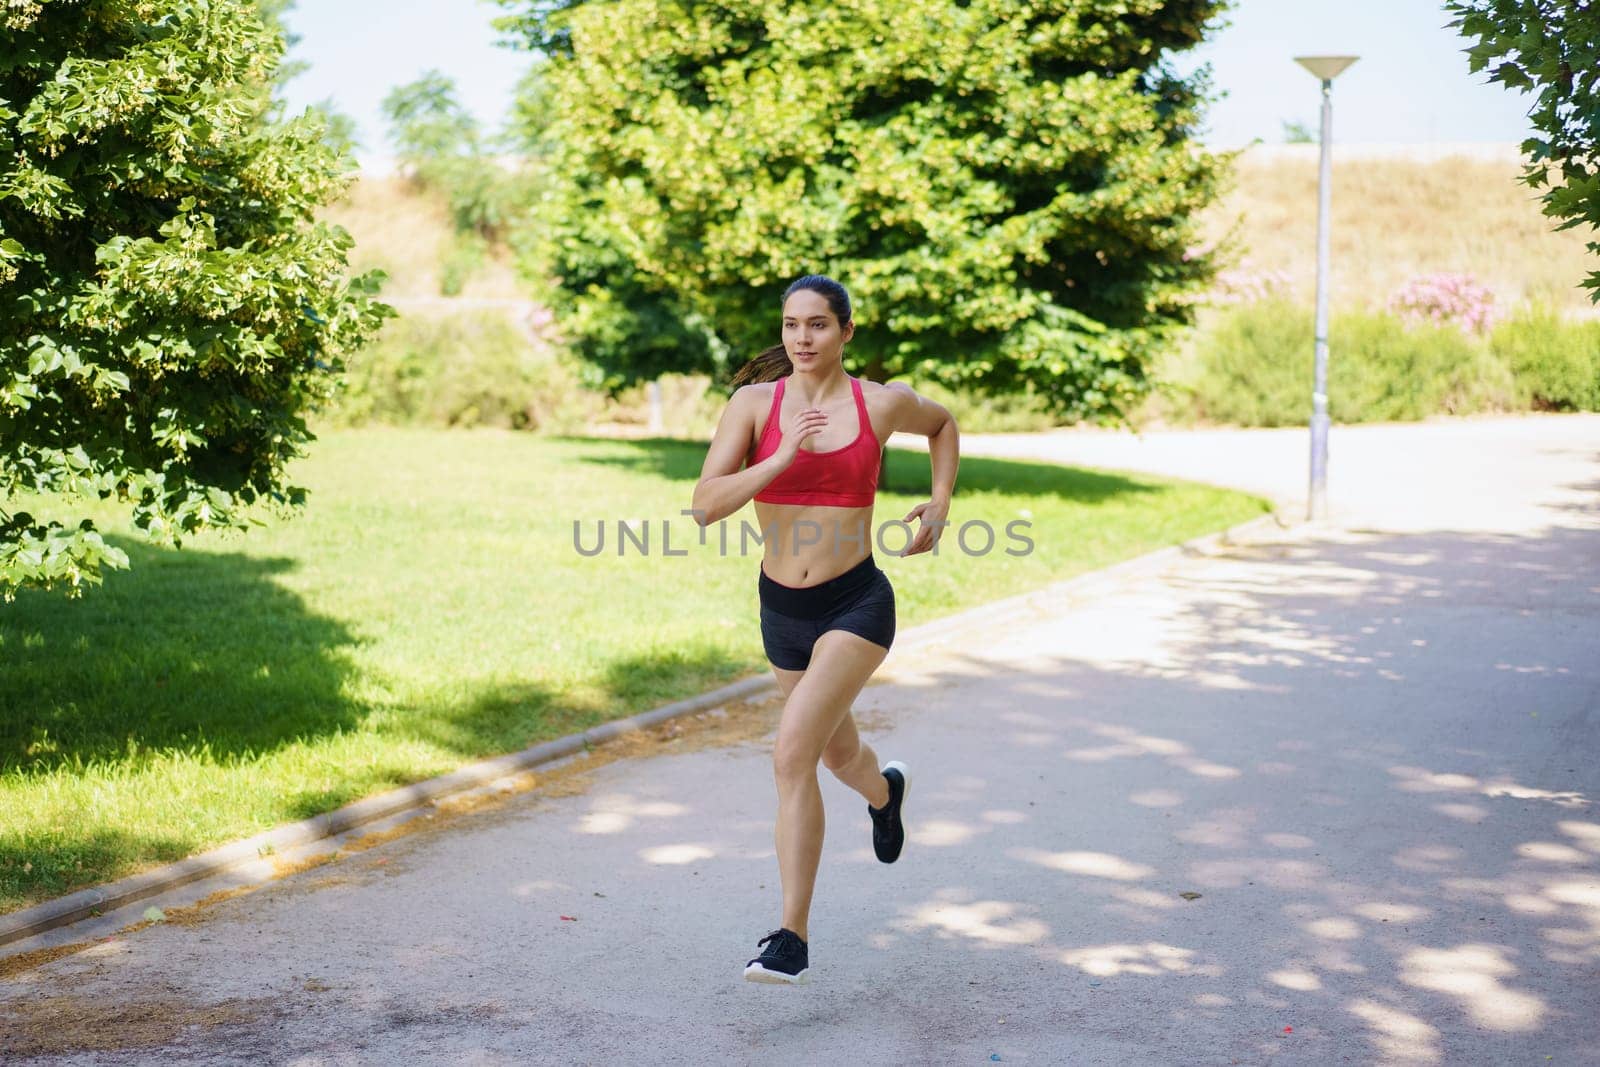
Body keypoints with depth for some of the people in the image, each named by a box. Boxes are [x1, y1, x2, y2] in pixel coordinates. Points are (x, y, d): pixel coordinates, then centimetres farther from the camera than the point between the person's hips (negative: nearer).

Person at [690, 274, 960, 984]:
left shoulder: (882, 403, -4)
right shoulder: (755, 402, -5)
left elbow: (942, 424, 20)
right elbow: (706, 505, -13)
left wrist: (939, 504, 8)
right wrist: (781, 459, -25)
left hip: (856, 604, -3)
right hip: (782, 607, 4)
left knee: (793, 754, -21)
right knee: (837, 750, 25)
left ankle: (793, 937, -13)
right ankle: (885, 790, 63)